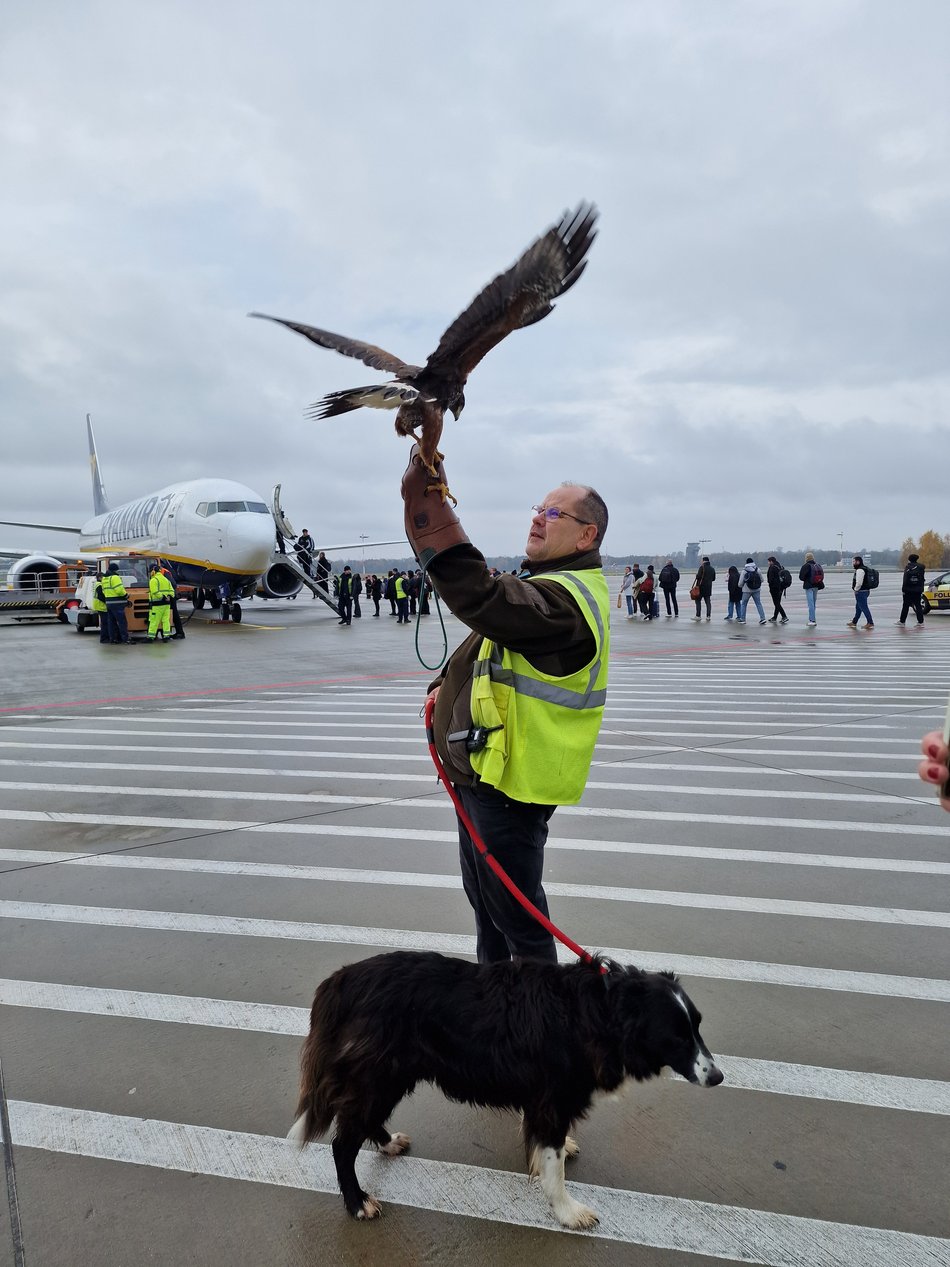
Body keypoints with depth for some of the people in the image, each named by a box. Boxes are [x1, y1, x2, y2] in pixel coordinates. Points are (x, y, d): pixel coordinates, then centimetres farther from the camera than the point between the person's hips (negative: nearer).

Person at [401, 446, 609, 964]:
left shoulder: (566, 599, -23)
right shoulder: (553, 585, 13)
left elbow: (480, 598, -40)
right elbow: (486, 637, 21)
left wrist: (426, 504, -39)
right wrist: (447, 683, 1)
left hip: (509, 785, -11)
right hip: (482, 774, 11)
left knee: (517, 919, 4)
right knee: (484, 899, 27)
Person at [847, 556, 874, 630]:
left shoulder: (860, 570, -20)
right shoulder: (863, 569, 15)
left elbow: (859, 582, -27)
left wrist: (856, 589, -11)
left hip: (861, 592, -11)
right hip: (865, 591, 11)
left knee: (864, 607, -6)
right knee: (858, 607, 18)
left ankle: (870, 623, -4)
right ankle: (854, 622, 28)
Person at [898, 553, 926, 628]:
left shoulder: (908, 568, -10)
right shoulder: (920, 567, 3)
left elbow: (905, 580, -13)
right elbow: (923, 579, 5)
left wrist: (903, 589, -9)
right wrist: (921, 589, 11)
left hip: (908, 590, -3)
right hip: (918, 590, 3)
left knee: (905, 606, 5)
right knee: (918, 606, 7)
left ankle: (902, 622, 11)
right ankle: (920, 622, 3)